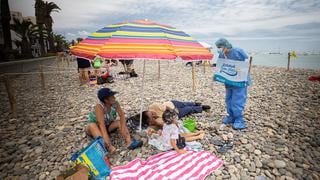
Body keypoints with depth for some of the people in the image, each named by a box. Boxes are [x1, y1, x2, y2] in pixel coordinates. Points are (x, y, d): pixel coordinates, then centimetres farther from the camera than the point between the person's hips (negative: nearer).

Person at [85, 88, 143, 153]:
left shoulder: (115, 103, -18)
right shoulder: (99, 106, -31)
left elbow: (121, 115, -25)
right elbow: (101, 123, -39)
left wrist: (123, 128, -41)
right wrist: (106, 139, -49)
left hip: (108, 126, 4)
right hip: (97, 127, -4)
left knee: (120, 122, -20)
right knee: (91, 126, -35)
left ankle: (129, 141, -39)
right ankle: (109, 146, -55)